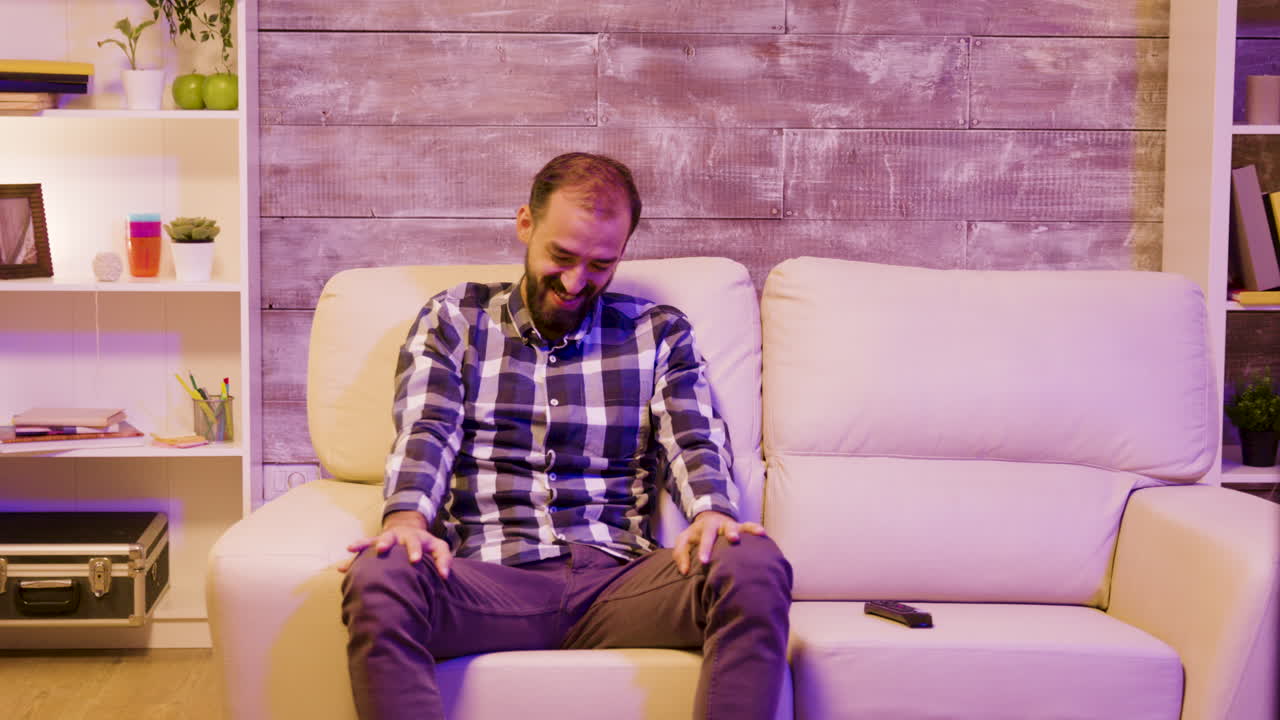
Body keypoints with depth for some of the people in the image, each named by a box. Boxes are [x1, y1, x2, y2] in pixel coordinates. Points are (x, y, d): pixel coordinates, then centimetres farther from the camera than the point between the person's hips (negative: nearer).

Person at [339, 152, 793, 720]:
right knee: (377, 580, -35)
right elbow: (427, 432, 2)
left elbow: (695, 439, 5)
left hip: (616, 578, 1)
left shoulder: (659, 333, 19)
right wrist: (407, 518, -22)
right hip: (489, 579, -1)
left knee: (755, 569, -30)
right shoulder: (453, 320, 17)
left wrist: (711, 514, -20)